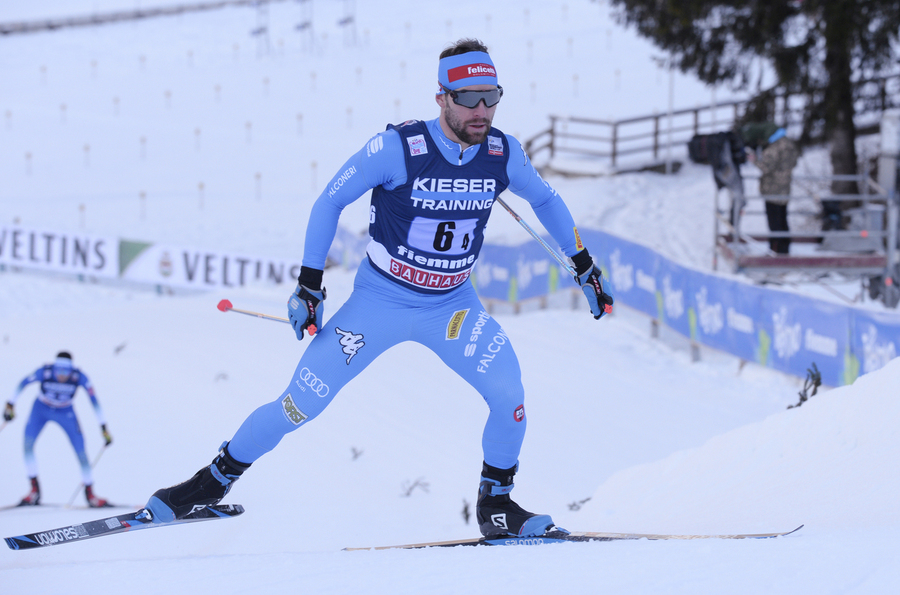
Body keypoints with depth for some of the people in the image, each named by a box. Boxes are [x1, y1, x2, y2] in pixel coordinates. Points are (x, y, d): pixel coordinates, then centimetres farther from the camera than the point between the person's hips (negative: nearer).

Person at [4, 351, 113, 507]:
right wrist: (10, 404, -6)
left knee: (81, 452, -7)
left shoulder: (79, 377, -29)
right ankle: (34, 490, -12)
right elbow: (23, 384, -13)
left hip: (65, 413, 0)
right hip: (41, 409, 0)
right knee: (27, 444, -21)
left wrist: (104, 428, -19)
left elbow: (94, 400, -20)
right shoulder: (45, 372, -30)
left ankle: (90, 494, 10)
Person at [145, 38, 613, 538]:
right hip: (380, 302, -2)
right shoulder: (397, 148, -22)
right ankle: (214, 481, 15)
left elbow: (546, 200, 12)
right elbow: (330, 202, -9)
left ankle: (496, 505, 3)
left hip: (452, 305, 3)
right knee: (302, 405, -6)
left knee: (509, 392, -19)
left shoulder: (503, 153, -11)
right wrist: (309, 285, -10)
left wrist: (585, 267, 15)